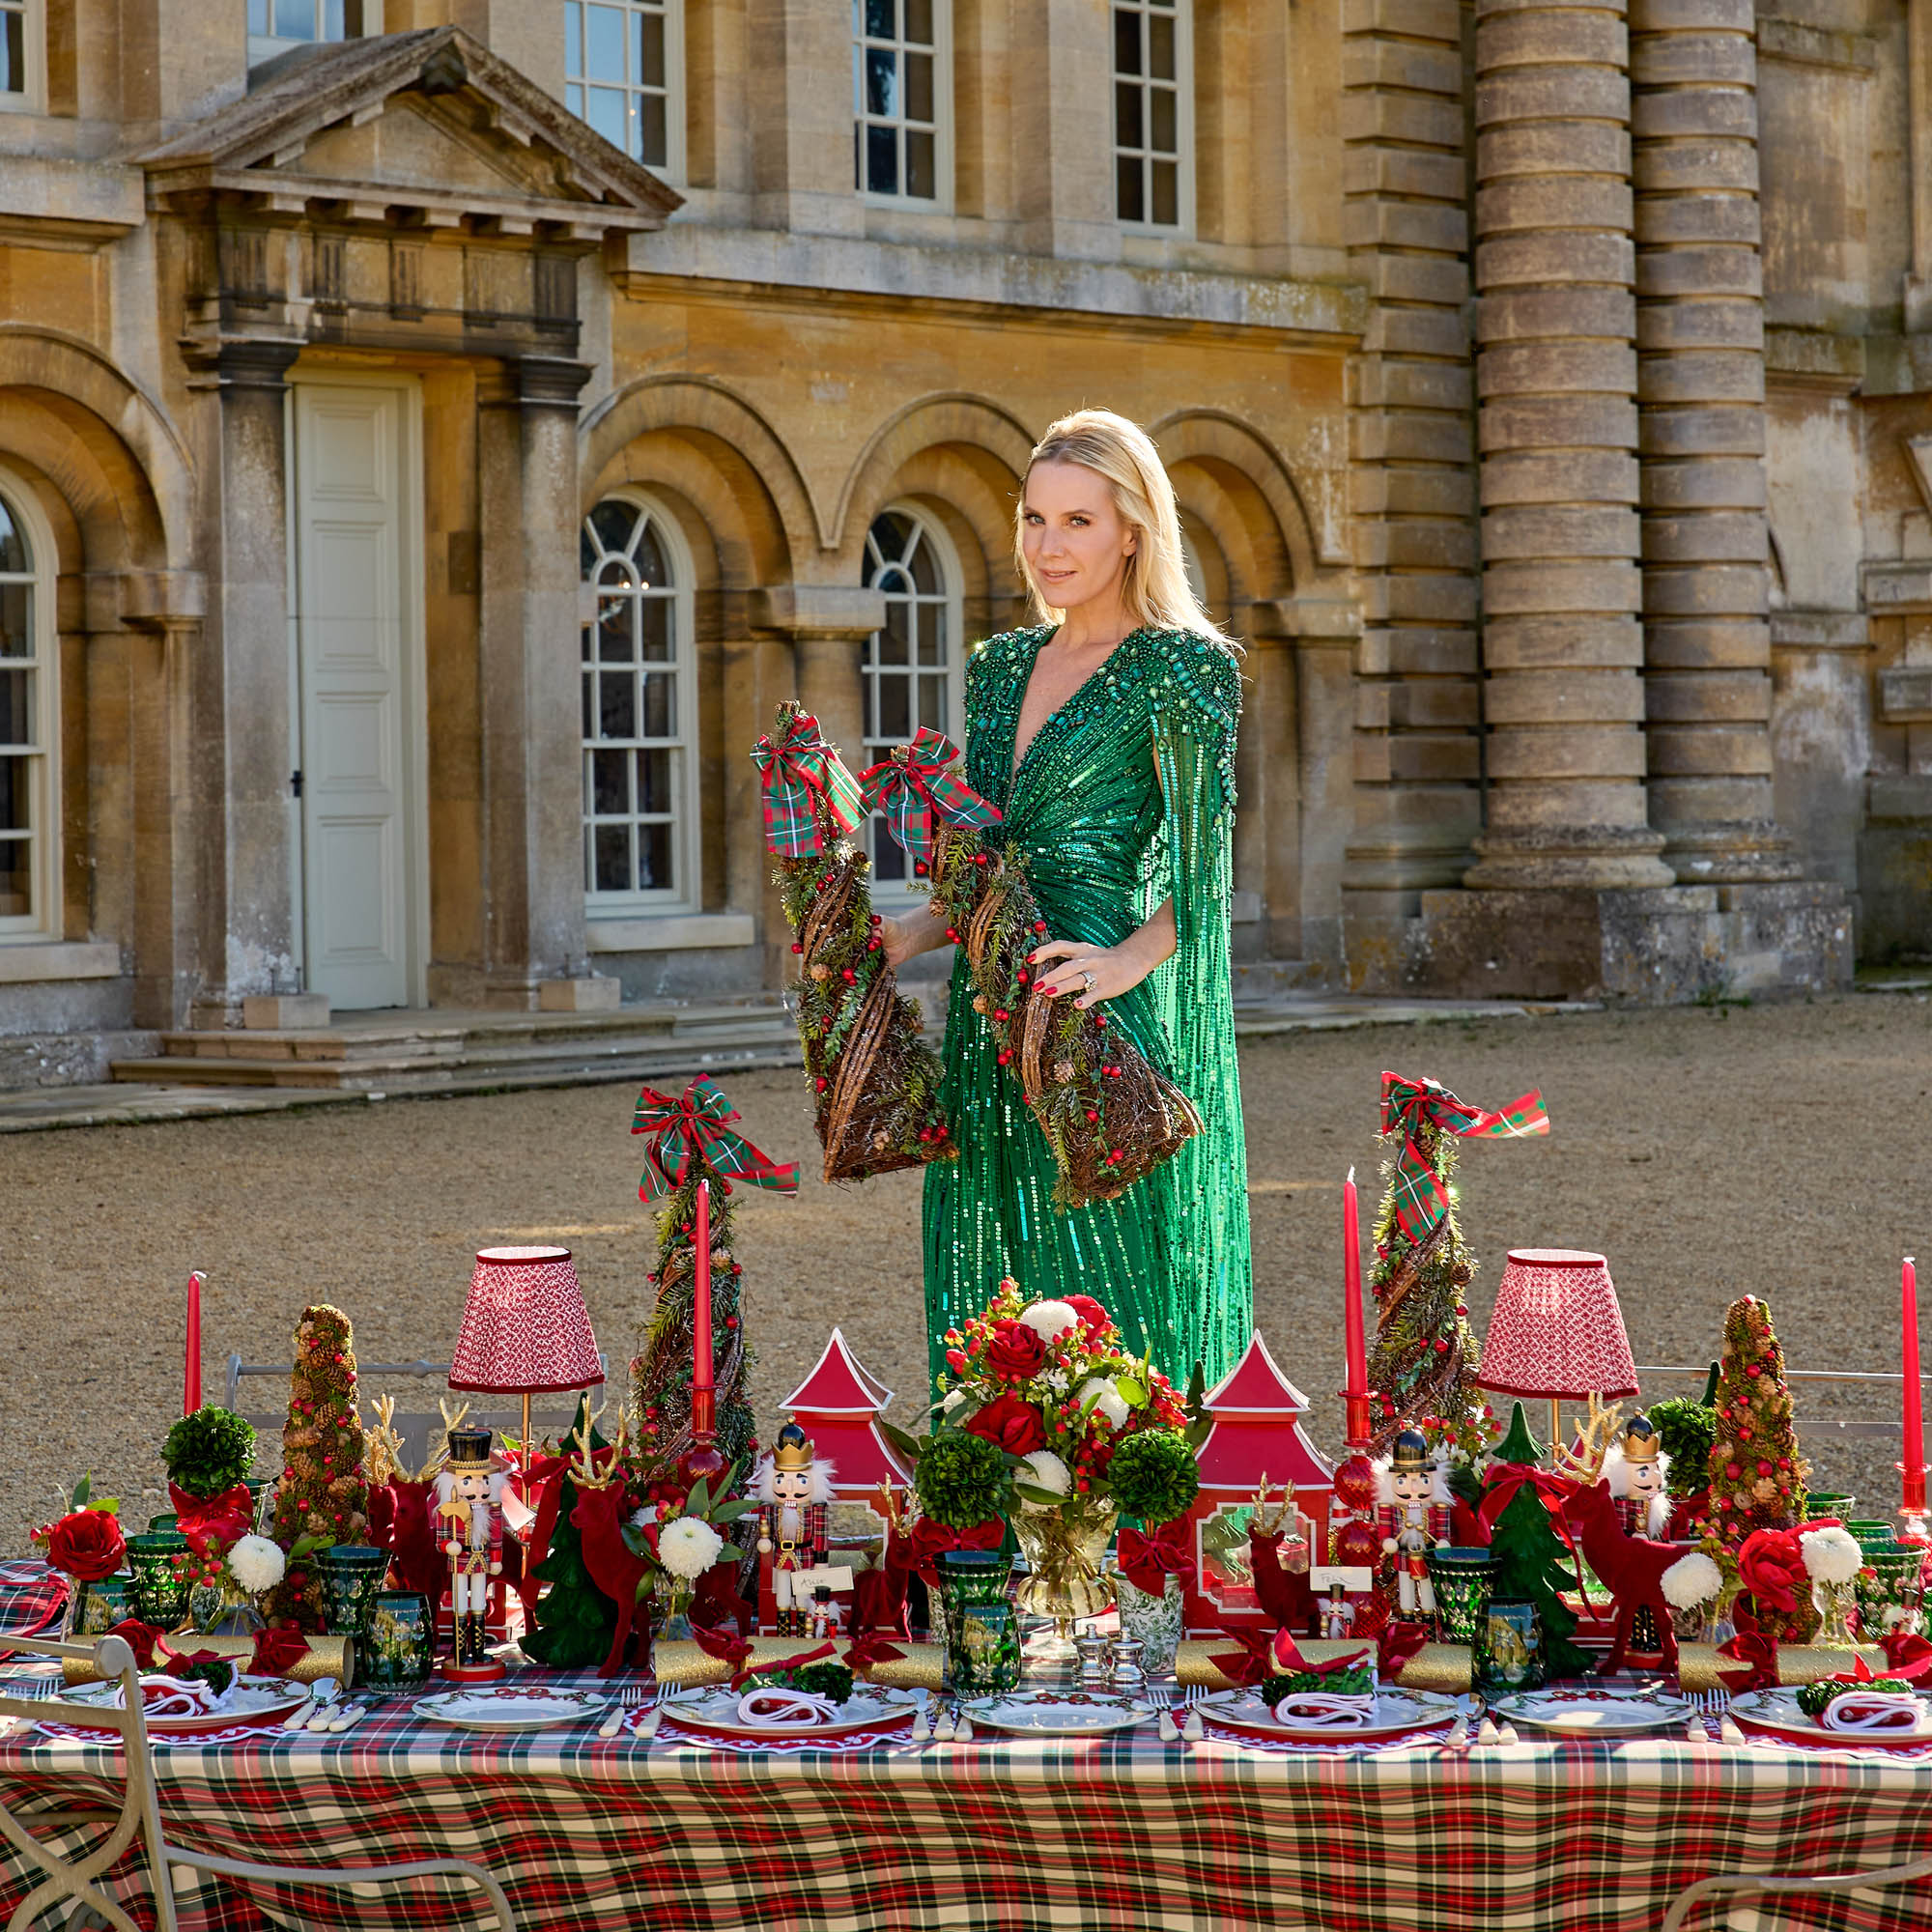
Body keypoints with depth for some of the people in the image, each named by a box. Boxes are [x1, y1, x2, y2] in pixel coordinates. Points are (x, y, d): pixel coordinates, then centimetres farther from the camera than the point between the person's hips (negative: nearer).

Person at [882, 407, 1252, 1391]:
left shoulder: (1181, 667, -4)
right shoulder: (1001, 667, 17)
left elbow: (1200, 870, -9)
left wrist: (1130, 957, -25)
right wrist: (907, 935, 7)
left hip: (1111, 1015, -7)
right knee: (1000, 1310, 7)